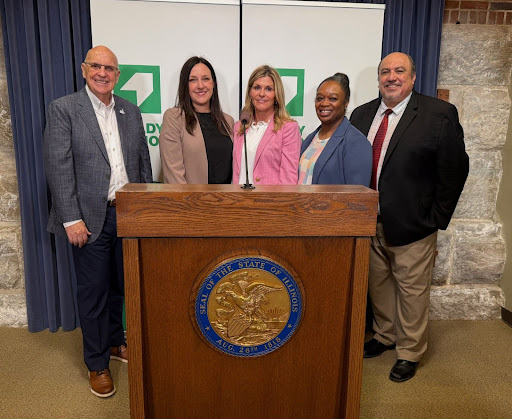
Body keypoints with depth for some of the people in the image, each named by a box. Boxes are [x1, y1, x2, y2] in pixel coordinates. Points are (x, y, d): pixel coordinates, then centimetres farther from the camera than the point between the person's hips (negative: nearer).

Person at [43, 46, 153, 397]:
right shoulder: (63, 109, -4)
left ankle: (115, 342, 39)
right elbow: (59, 167, -10)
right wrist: (71, 219, -15)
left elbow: (144, 161, 12)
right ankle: (97, 364, 24)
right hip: (91, 217, -4)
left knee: (120, 286, 17)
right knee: (93, 292, 7)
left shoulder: (130, 111, 10)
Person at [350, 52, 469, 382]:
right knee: (378, 284, 19)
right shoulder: (362, 114, 6)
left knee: (412, 290, 9)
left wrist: (436, 219, -9)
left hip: (412, 225, -4)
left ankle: (410, 352, 30)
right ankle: (385, 336, 42)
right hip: (369, 222, 5)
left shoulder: (440, 114, -9)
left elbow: (455, 169, -8)